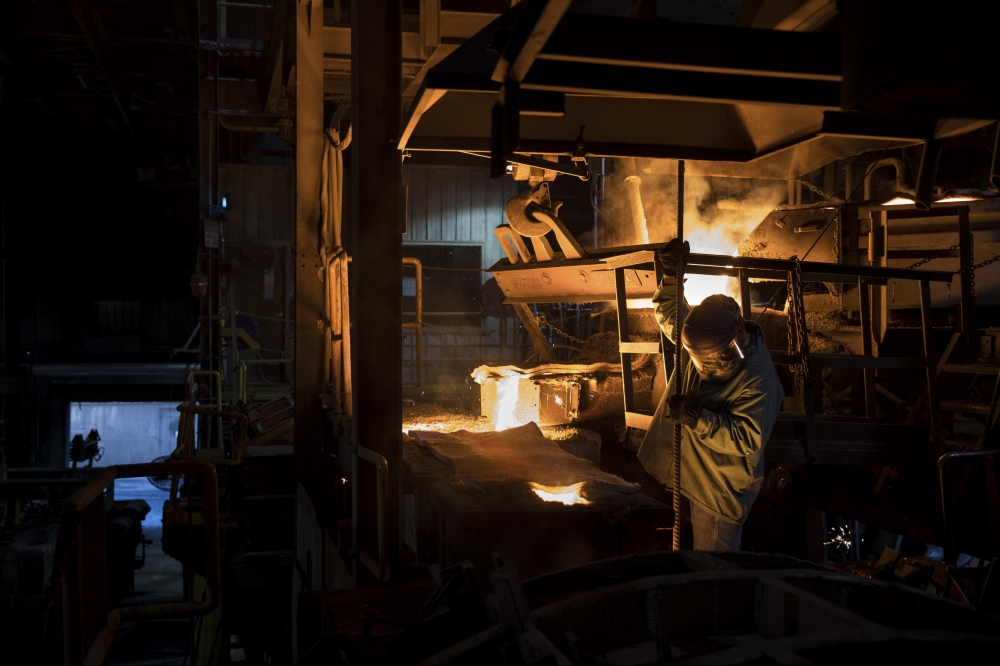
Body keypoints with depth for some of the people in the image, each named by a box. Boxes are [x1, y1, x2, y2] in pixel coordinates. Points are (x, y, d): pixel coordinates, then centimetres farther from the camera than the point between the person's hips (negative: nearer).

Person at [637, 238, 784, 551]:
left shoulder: (757, 380, -29)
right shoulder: (703, 338, -6)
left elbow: (746, 440, -31)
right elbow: (668, 313, 9)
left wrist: (695, 417, -40)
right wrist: (672, 277, -10)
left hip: (720, 487, -7)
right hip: (693, 473, 8)